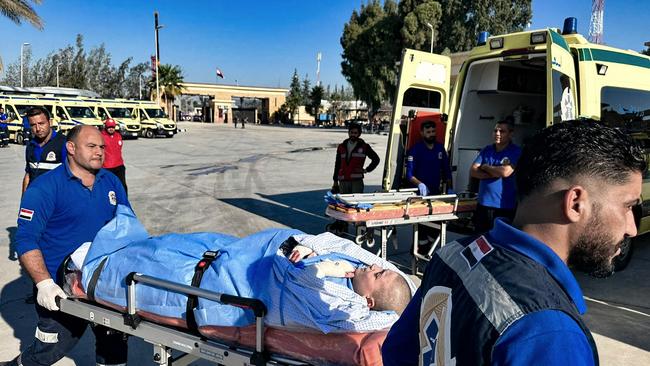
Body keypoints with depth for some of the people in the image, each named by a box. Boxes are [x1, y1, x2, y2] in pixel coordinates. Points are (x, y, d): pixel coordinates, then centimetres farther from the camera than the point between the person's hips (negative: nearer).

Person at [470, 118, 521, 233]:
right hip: (483, 204, 5)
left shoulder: (516, 151, -7)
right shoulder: (486, 150, 8)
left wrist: (485, 167, -5)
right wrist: (495, 173, -13)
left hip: (505, 206, -5)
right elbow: (473, 171, 0)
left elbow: (506, 172, -22)